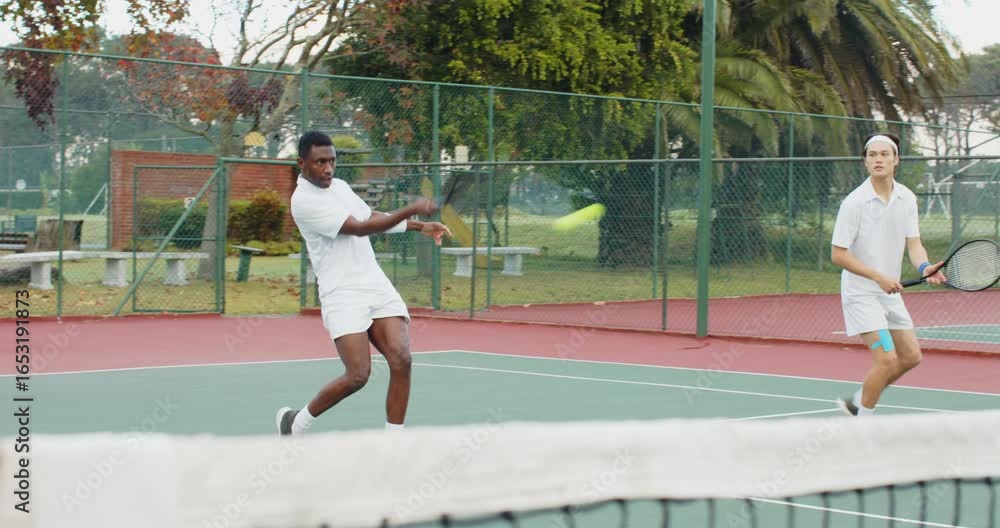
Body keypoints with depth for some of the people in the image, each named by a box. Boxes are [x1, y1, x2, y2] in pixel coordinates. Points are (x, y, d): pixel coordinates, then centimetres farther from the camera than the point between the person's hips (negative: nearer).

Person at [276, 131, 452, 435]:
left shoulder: (340, 186, 14)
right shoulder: (303, 200, -12)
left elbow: (372, 216, 31)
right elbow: (360, 228, -17)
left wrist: (420, 227, 21)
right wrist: (412, 210, -19)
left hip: (377, 285, 7)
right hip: (342, 294, -7)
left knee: (400, 359, -11)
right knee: (358, 375, -14)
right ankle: (296, 422, 11)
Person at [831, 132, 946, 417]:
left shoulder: (907, 198, 1)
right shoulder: (854, 202, -16)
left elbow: (913, 243, -2)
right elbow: (838, 255, -16)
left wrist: (924, 267, -25)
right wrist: (879, 277, -23)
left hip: (891, 291, 7)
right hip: (861, 294, -7)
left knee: (911, 356, 11)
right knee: (887, 359, -16)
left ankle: (857, 402, 28)